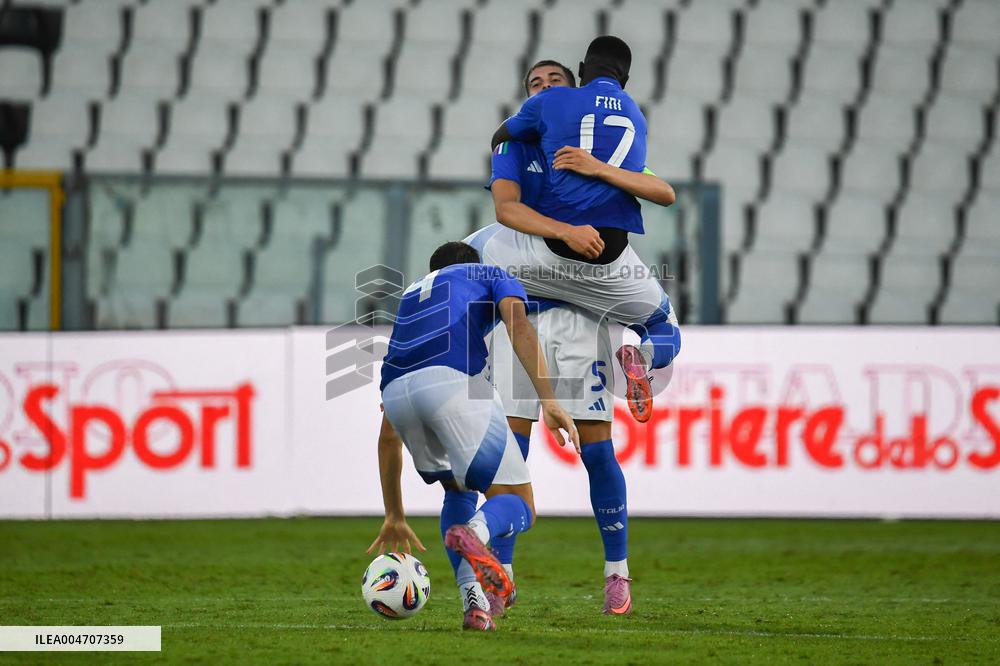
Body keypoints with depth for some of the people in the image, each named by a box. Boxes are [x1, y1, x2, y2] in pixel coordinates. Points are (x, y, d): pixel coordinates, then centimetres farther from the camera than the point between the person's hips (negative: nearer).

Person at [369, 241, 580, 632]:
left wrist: (394, 517, 45)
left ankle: (474, 603, 9)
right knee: (520, 508, 3)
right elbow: (518, 325, 3)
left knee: (457, 490, 29)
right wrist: (549, 402, -7)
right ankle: (474, 533, -33)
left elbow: (388, 434, 41)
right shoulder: (492, 276, 31)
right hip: (452, 380, -5)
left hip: (395, 394, 5)